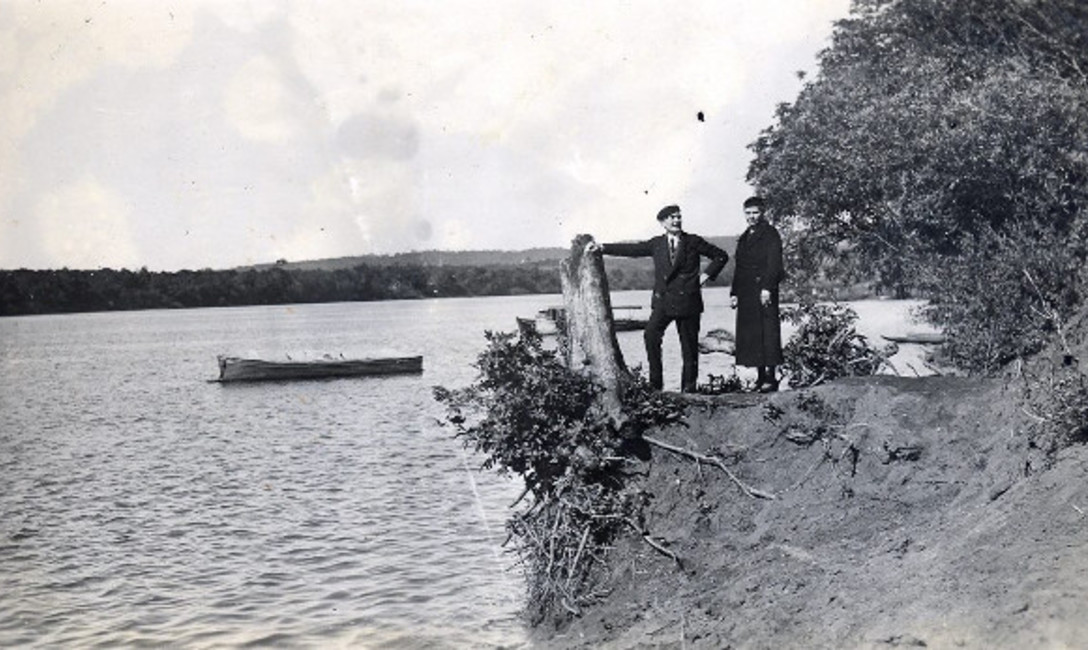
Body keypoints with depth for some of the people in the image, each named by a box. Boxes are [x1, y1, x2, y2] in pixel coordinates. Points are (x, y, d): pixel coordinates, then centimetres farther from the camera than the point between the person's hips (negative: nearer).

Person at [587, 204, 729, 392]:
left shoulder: (693, 242, 6)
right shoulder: (657, 244, 12)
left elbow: (721, 256, 11)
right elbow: (632, 249, 8)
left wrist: (707, 275, 0)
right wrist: (602, 248, 2)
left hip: (687, 299, -1)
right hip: (663, 300, 1)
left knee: (689, 344, 1)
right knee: (651, 335, -19)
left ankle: (688, 387, 11)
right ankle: (655, 383, -12)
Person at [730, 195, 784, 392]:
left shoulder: (770, 234, -1)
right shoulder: (744, 238, 21)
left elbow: (774, 263, -11)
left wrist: (767, 288, -19)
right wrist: (734, 293, 16)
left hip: (764, 292, -7)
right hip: (746, 294, 8)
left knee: (768, 331, -8)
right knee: (749, 334, 5)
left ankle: (770, 376, -8)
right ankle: (760, 376, 9)